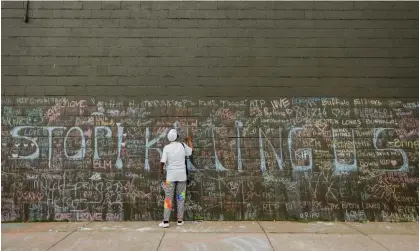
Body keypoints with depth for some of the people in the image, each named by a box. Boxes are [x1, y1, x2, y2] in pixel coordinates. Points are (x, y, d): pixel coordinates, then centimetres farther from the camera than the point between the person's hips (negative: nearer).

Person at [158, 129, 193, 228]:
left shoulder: (167, 147, -7)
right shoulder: (183, 145, -2)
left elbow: (163, 161, -12)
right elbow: (191, 151, 16)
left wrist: (161, 170, 7)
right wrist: (189, 140, 30)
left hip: (171, 175, -1)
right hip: (182, 175, 2)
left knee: (168, 198, 3)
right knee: (181, 198, 10)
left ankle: (165, 221, 3)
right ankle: (180, 220, 15)